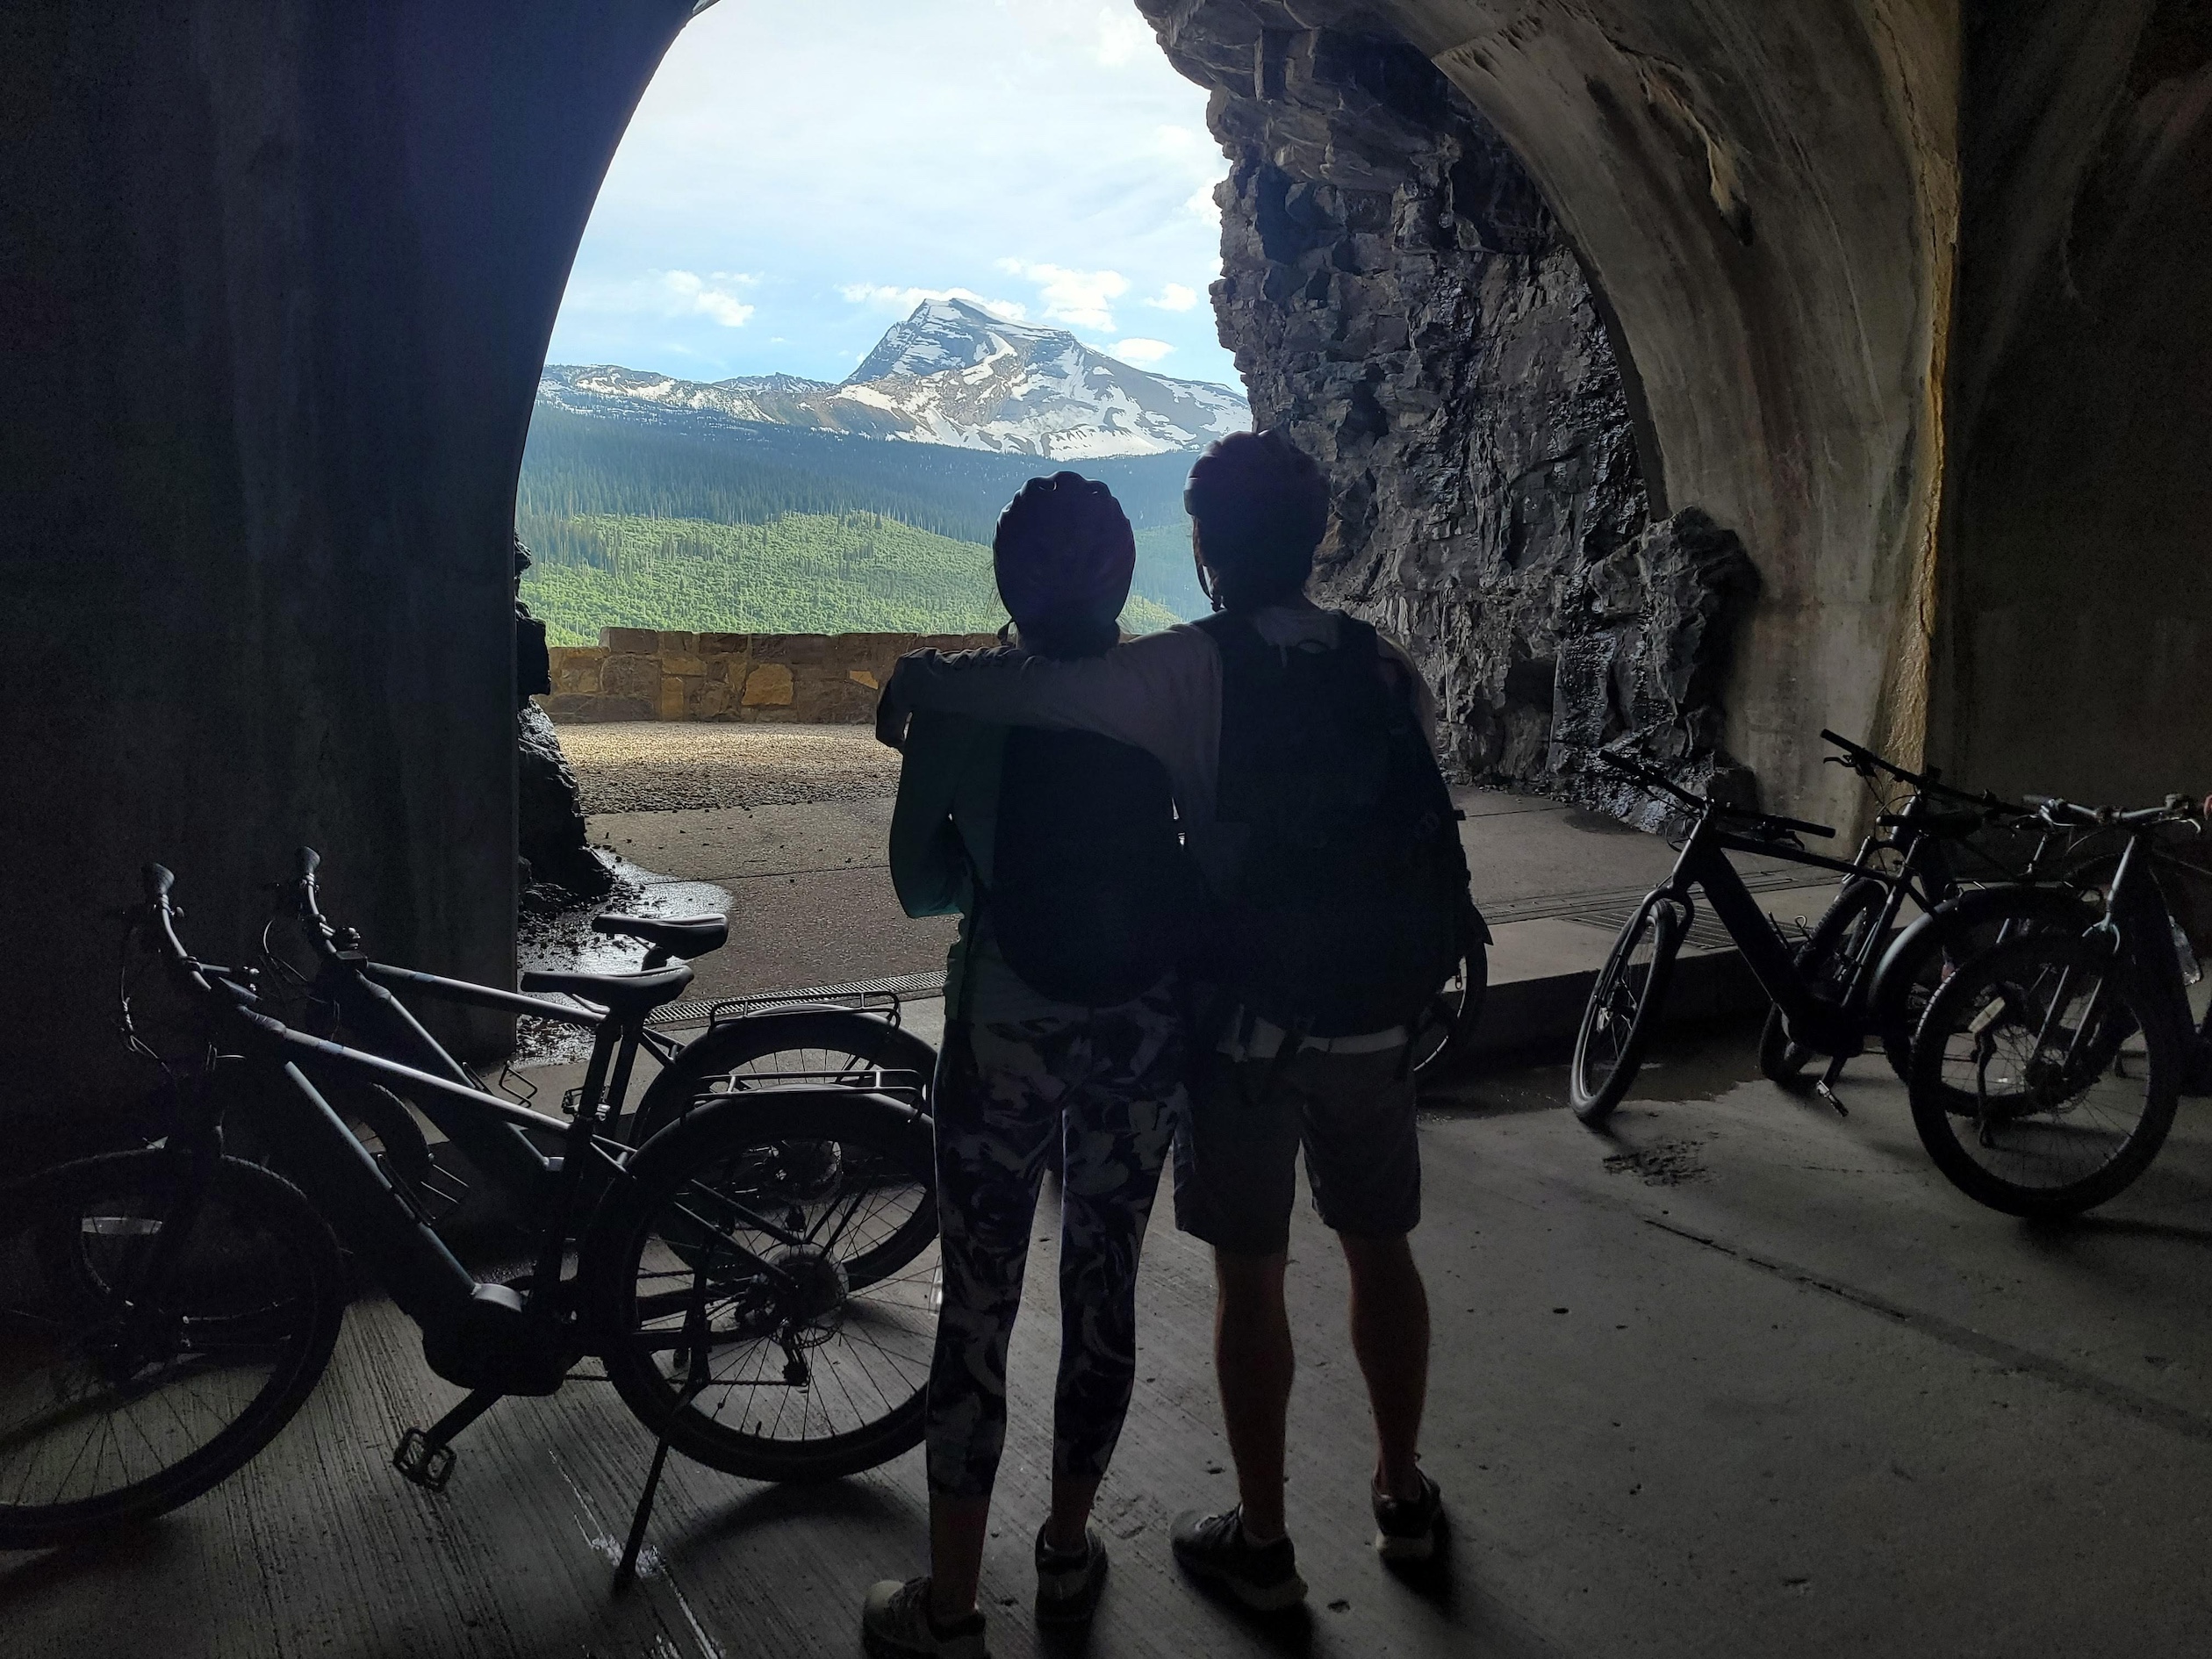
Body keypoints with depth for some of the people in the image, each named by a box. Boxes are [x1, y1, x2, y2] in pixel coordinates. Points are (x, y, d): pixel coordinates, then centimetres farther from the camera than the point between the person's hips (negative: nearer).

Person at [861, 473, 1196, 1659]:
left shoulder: (961, 700, -8)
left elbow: (920, 878, -8)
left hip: (1010, 1024, -3)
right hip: (1147, 1023, 3)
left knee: (978, 1306, 7)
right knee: (1103, 1289, 16)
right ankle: (1068, 1554, 33)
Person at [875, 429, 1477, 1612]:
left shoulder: (1197, 670, -14)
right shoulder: (1386, 670, 2)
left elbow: (1024, 689, -23)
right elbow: (1411, 825, 4)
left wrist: (914, 684, -6)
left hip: (1249, 1024, -4)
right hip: (1376, 1021, 5)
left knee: (1249, 1277, 9)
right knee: (1380, 1250, 19)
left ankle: (1261, 1541, 23)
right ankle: (1403, 1494, 35)